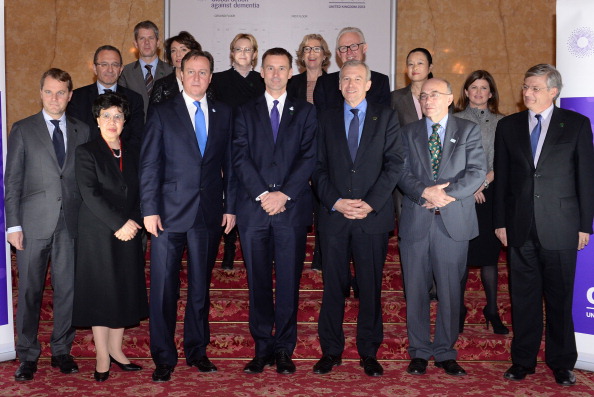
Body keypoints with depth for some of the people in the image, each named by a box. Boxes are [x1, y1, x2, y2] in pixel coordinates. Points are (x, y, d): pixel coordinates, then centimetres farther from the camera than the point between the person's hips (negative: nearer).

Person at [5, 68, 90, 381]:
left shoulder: (81, 131, 11)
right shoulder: (23, 130, 5)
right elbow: (12, 181, 2)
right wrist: (13, 224, -5)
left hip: (72, 223, 2)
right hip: (34, 223, -2)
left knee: (67, 290, 6)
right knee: (29, 291, 4)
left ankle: (61, 351, 19)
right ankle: (27, 356, 16)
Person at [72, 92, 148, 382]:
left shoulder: (131, 156, 15)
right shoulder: (86, 152, -1)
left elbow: (136, 195, 14)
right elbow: (90, 194, -11)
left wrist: (134, 222, -4)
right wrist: (119, 223, -16)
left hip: (128, 233, 5)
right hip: (97, 234, -5)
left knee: (124, 293, 6)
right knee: (100, 292, 0)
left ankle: (116, 349, 18)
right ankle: (102, 357, 7)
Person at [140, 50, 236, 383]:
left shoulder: (224, 114, 11)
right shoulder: (162, 113, 3)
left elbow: (229, 163, 10)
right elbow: (149, 165, -1)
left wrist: (230, 206, 4)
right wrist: (150, 210, -8)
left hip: (209, 215, 2)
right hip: (170, 213, -2)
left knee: (201, 287, 11)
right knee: (164, 287, 0)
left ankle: (197, 351, 24)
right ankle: (164, 358, 11)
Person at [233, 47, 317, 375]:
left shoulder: (305, 112, 12)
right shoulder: (245, 112, 13)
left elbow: (309, 158, 1)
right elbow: (240, 157, 2)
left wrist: (284, 193, -11)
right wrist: (262, 194, -10)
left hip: (292, 207, -1)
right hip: (253, 208, 1)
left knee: (289, 282, 2)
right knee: (258, 282, 4)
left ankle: (284, 350, 10)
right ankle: (263, 348, 13)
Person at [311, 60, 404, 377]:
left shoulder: (386, 117, 7)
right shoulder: (326, 119, 11)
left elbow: (395, 163, 0)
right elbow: (319, 168, 7)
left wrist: (371, 203, -11)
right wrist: (335, 202, -8)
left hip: (373, 217, -1)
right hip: (333, 216, 1)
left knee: (371, 287, 4)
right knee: (333, 286, 5)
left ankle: (369, 353, 15)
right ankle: (331, 351, 16)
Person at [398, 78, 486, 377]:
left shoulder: (468, 130, 7)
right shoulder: (408, 132, 12)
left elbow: (477, 171, -4)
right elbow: (402, 172, 1)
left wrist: (447, 194, -15)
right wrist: (425, 193, -16)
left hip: (453, 221, -1)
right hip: (415, 221, 1)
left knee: (450, 290, 4)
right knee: (416, 290, 5)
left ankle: (445, 353, 16)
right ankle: (419, 352, 16)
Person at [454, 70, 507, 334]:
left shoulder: (501, 122, 10)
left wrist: (484, 182, -9)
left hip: (490, 193, 1)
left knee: (489, 253, 3)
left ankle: (492, 310, 13)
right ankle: (459, 309, 11)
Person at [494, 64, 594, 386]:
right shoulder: (508, 126, 8)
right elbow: (501, 177, 8)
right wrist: (500, 222, 4)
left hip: (560, 227, -2)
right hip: (520, 227, 2)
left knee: (560, 297, 6)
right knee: (523, 296, 8)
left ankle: (561, 363, 19)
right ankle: (523, 360, 19)